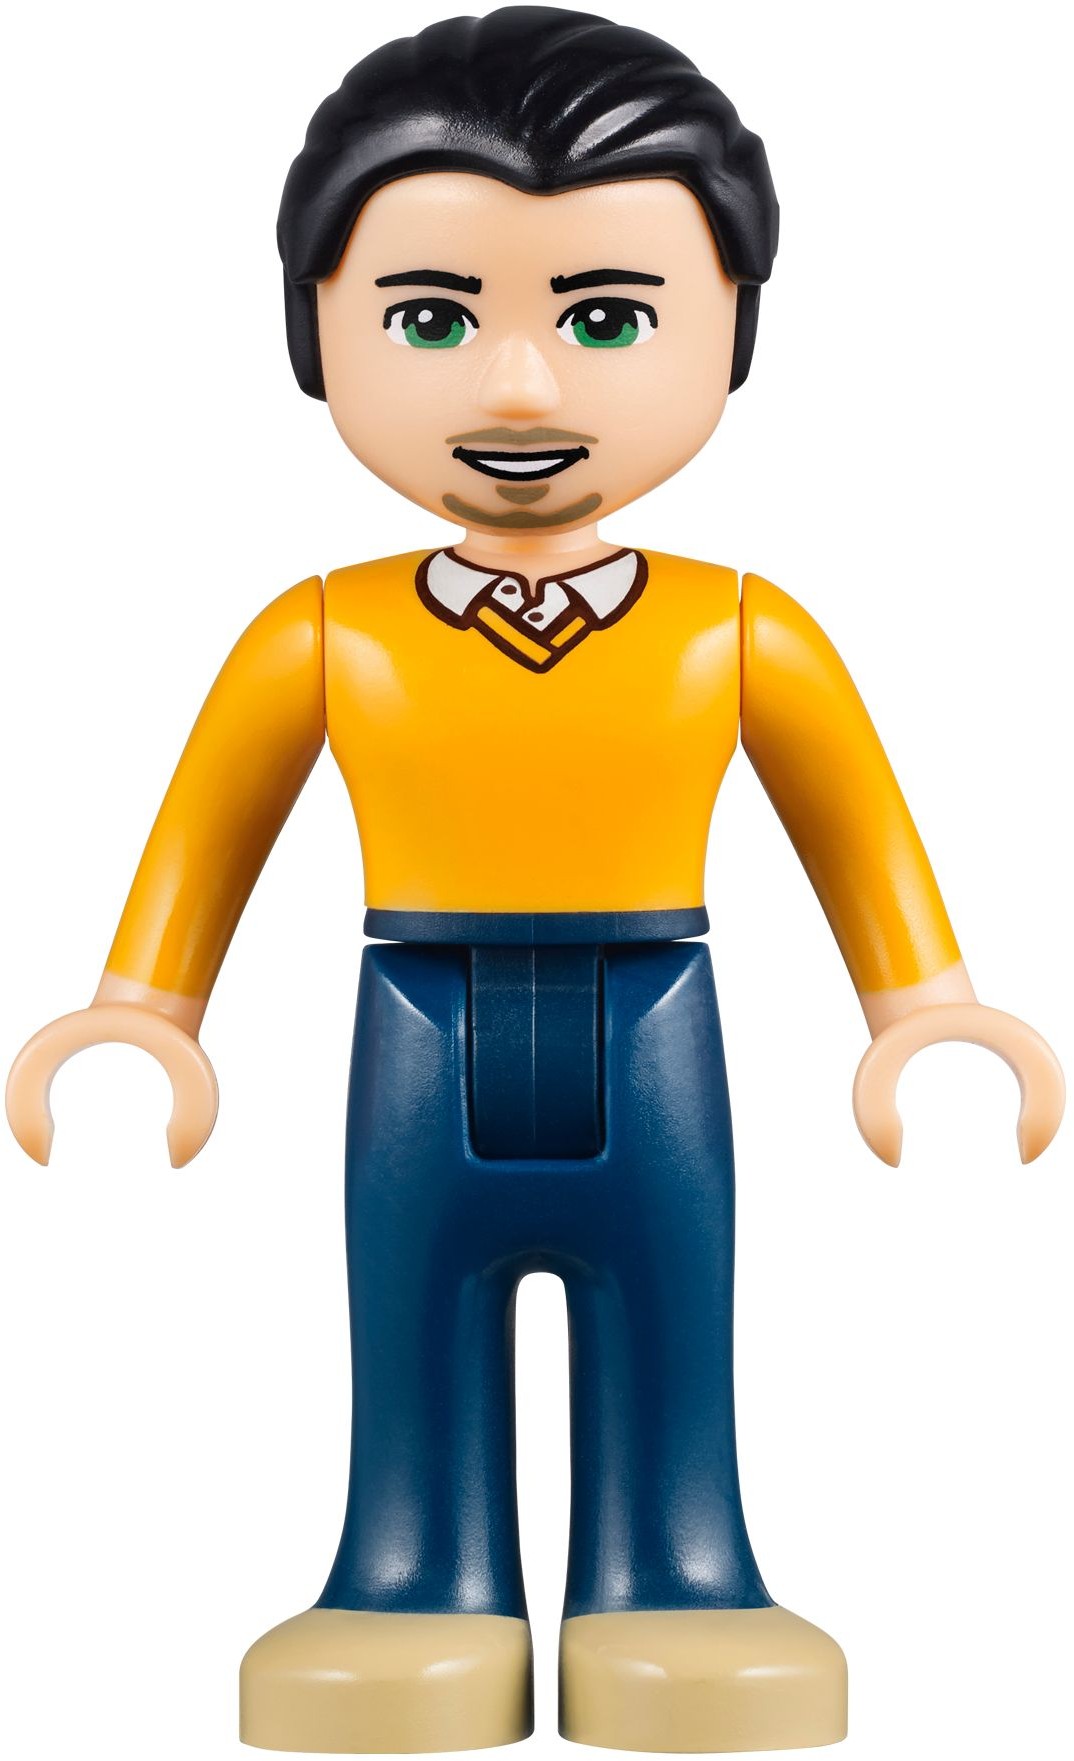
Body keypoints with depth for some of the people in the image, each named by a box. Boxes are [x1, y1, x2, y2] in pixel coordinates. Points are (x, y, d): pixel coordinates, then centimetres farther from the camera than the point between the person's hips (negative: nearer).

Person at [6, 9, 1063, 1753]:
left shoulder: (745, 635, -3)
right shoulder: (321, 639, -3)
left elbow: (862, 825, 6)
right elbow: (208, 825, 6)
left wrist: (927, 1016, 2)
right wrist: (141, 1019, 3)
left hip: (654, 1064, 0)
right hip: (422, 1064, 0)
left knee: (669, 1372, 6)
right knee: (418, 1382, 6)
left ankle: (671, 1574, 17)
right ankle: (421, 1582, 17)